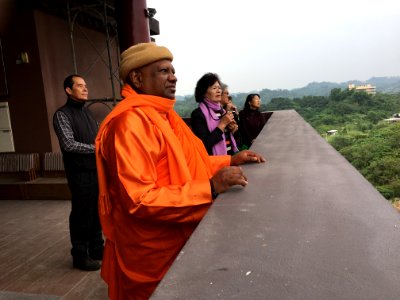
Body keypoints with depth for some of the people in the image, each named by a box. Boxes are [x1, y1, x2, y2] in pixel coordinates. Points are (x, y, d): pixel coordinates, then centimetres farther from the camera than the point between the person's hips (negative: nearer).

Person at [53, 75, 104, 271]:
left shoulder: (86, 111, 15)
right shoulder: (62, 114, -7)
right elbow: (69, 144, -17)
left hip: (97, 170, 7)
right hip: (80, 173, -7)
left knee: (97, 211, 14)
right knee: (82, 214, 2)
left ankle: (96, 248, 29)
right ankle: (80, 255, 17)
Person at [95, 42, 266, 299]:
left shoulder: (162, 115, 9)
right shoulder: (130, 123, -24)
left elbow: (185, 165, 15)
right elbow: (139, 200, -29)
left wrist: (231, 160, 5)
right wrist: (211, 188, -30)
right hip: (151, 253, -9)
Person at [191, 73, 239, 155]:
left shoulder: (221, 110, 11)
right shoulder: (198, 114, -11)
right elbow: (204, 145, -20)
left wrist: (232, 129, 1)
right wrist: (222, 124, -16)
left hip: (230, 156, 6)